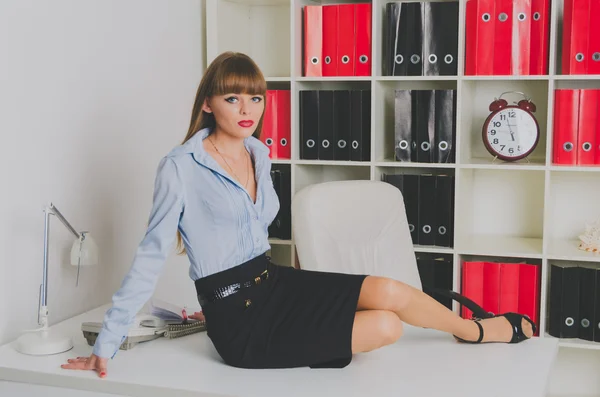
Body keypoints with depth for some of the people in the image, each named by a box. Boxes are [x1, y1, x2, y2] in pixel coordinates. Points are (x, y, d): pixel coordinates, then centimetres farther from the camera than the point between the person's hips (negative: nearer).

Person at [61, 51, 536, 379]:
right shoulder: (181, 167, -15)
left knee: (387, 292, -12)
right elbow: (152, 255, -13)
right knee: (385, 326, -12)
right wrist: (105, 345, -13)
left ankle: (476, 330, 14)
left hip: (273, 281, 6)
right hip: (240, 323, -6)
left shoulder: (258, 153, 6)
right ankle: (482, 331, 14)